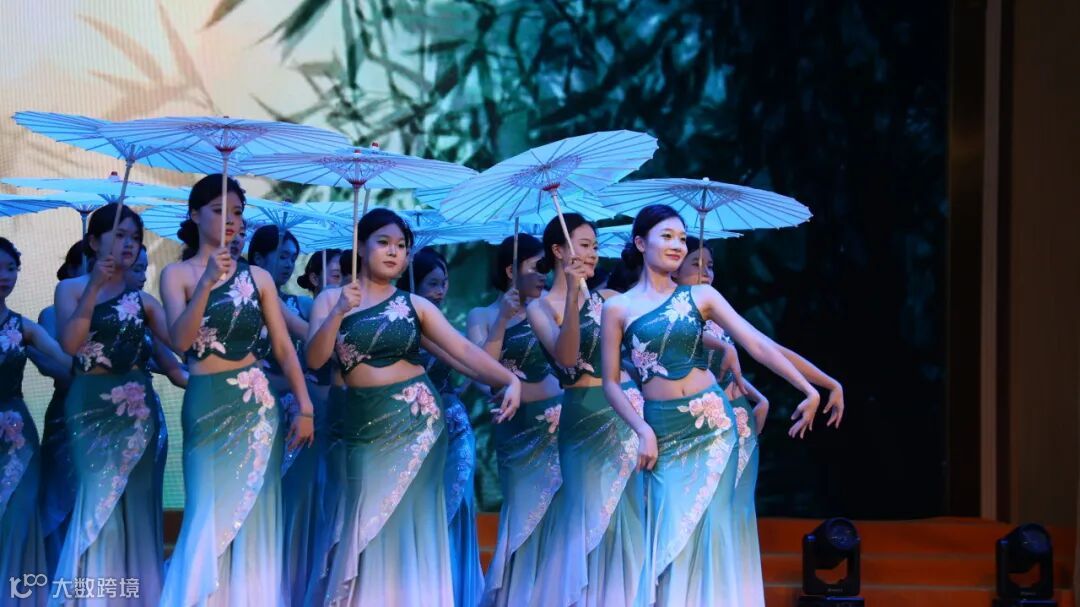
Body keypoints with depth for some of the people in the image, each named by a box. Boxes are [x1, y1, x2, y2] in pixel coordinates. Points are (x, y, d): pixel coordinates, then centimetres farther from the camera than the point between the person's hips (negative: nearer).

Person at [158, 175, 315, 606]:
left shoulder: (257, 276, 7)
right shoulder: (177, 274, 1)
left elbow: (283, 348, 6)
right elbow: (181, 341, -13)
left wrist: (305, 408, -3)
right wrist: (206, 282, -24)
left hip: (254, 401, 2)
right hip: (204, 406, -2)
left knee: (252, 513, 3)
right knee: (209, 514, -3)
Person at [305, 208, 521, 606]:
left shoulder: (415, 304, 4)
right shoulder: (330, 299, 4)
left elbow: (463, 349, -5)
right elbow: (314, 360, -7)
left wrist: (510, 381, -18)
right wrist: (339, 312, -21)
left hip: (413, 417, 0)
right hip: (361, 423, 0)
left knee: (405, 522, 2)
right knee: (360, 525, 4)